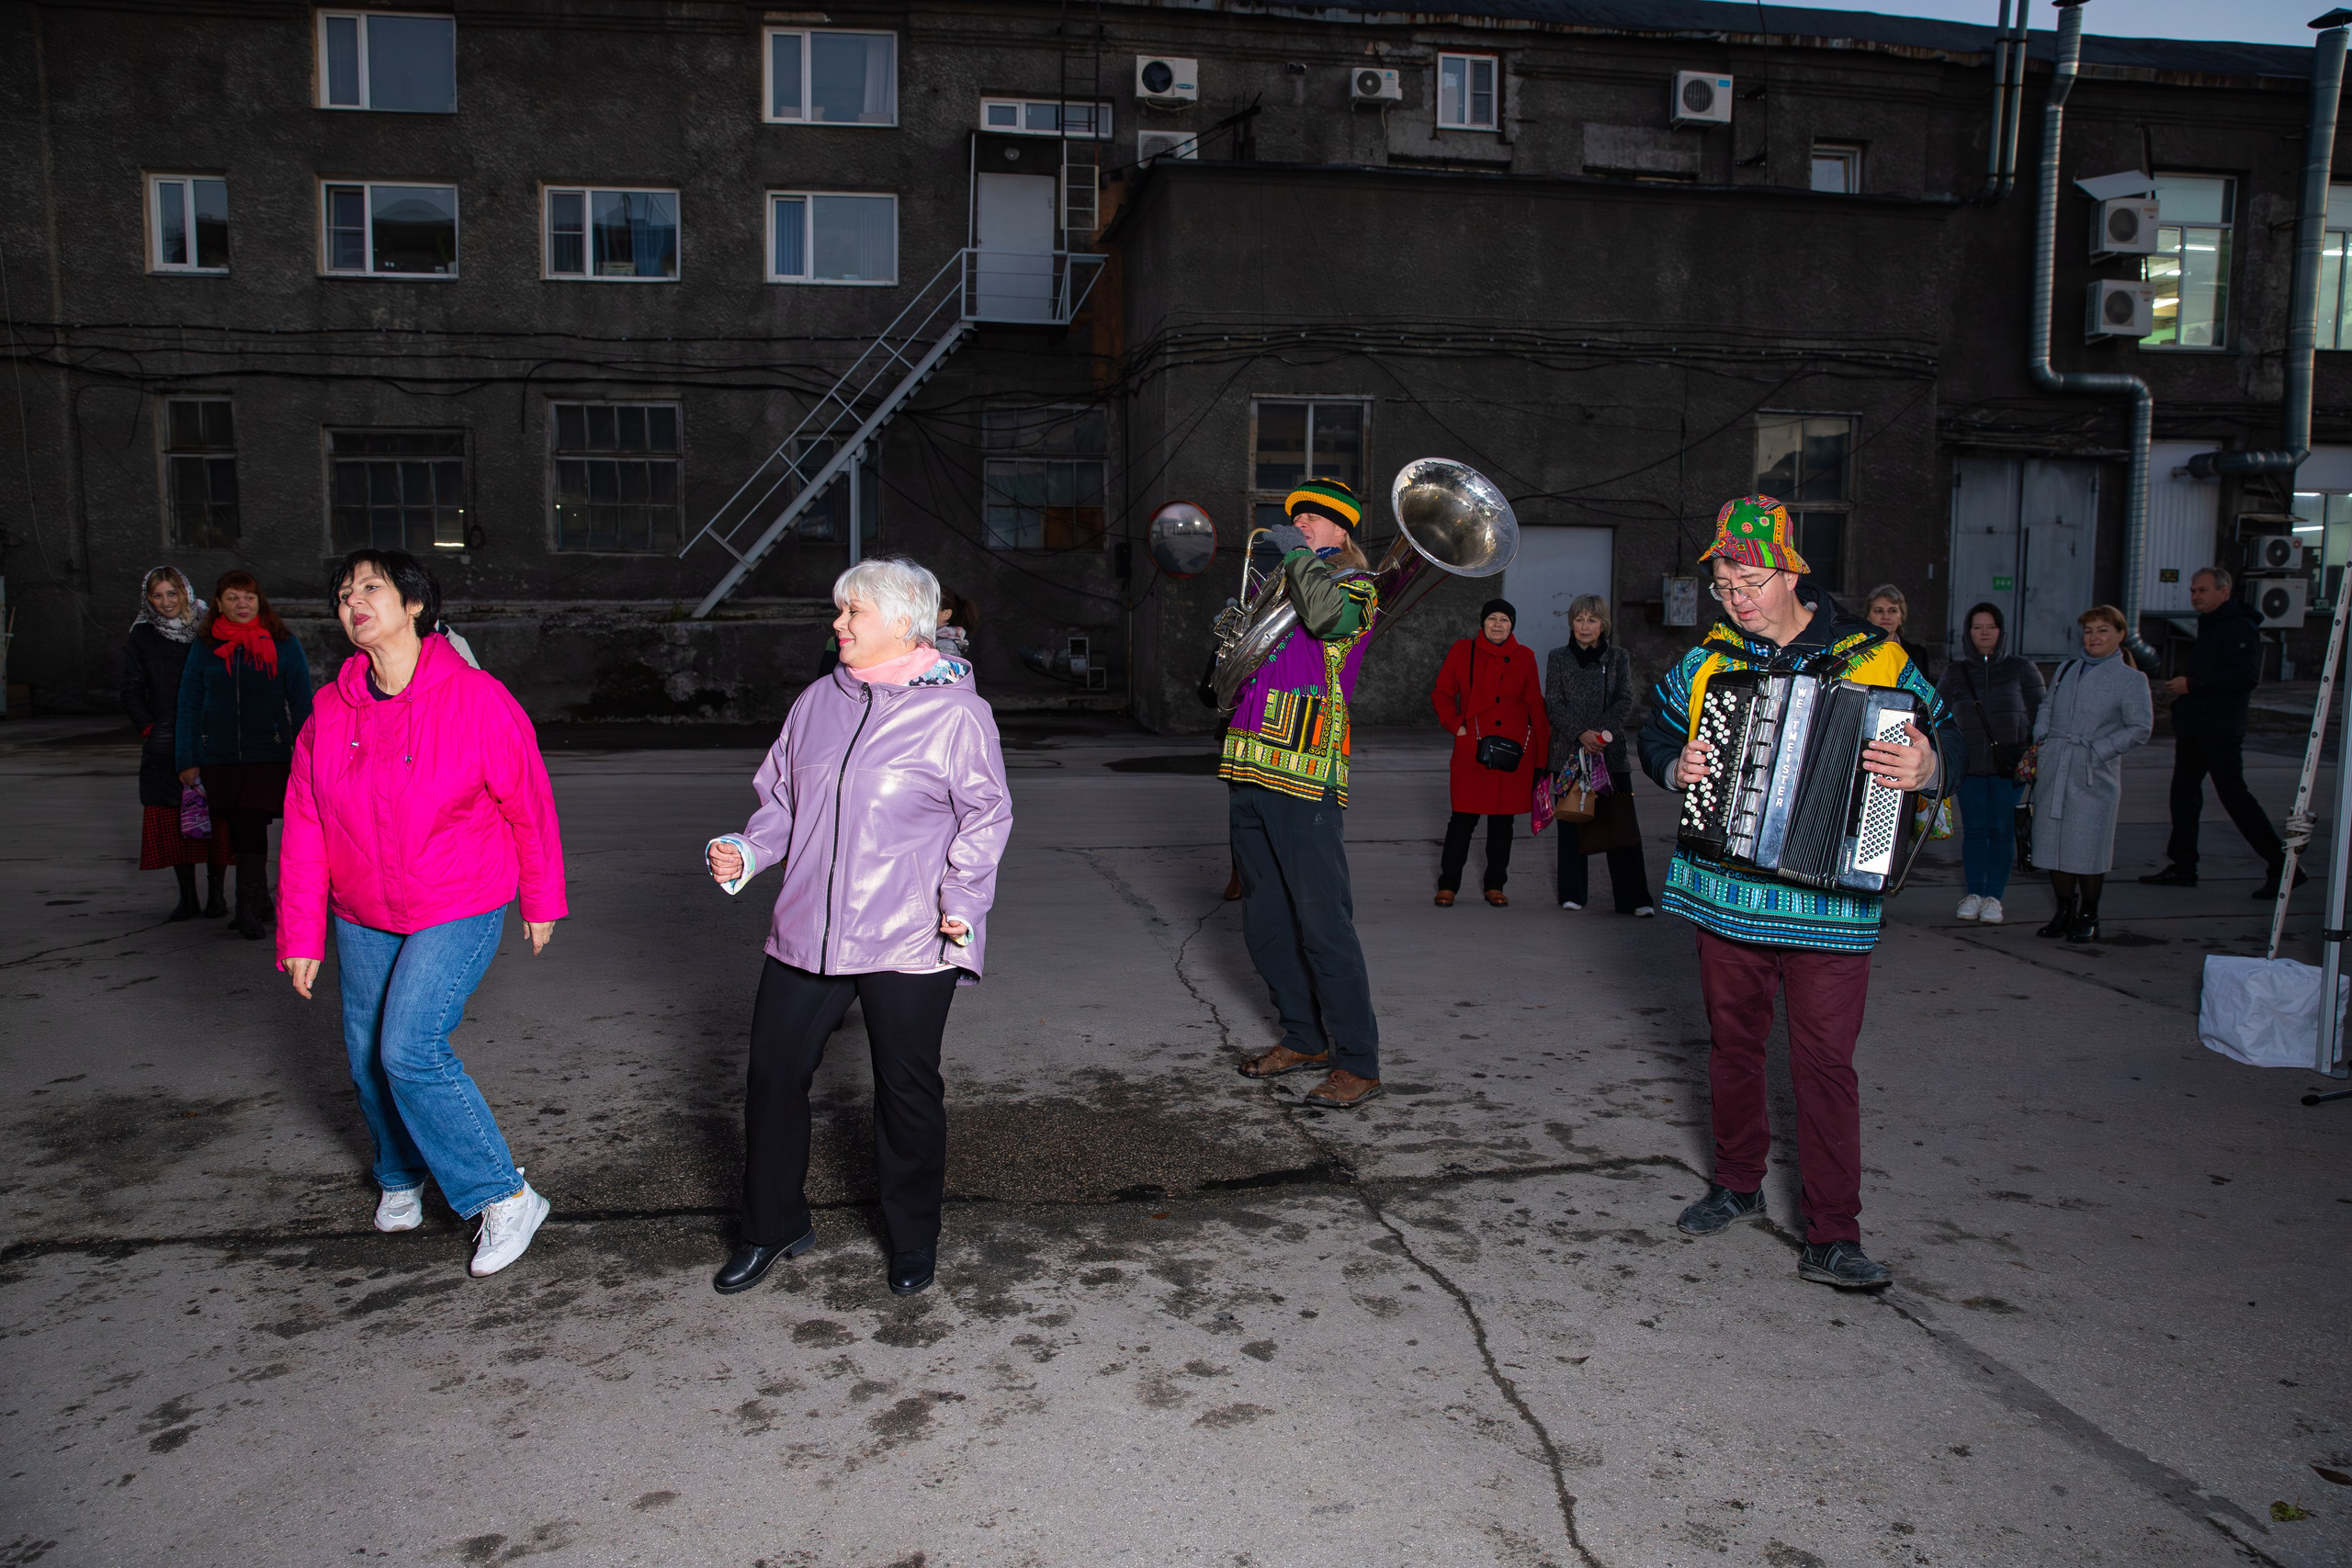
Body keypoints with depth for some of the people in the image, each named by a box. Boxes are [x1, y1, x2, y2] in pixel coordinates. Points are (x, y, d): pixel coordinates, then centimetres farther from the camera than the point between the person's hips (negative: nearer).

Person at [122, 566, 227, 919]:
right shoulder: (141, 637, 8)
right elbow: (132, 692, 9)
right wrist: (149, 729, -3)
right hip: (164, 746, 1)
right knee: (172, 823, 0)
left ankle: (215, 895, 8)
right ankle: (187, 898, 7)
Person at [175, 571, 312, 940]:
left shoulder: (282, 645, 2)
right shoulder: (205, 648, 8)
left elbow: (301, 704, 4)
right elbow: (189, 705, 11)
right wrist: (188, 760, 6)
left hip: (267, 756, -3)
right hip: (218, 757, 3)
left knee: (252, 827, -11)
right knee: (236, 830, 6)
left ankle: (248, 909, -6)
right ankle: (261, 903, 19)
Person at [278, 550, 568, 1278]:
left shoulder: (477, 700, -14)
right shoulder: (331, 711, -1)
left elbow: (529, 804, -5)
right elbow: (304, 829, 4)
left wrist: (542, 901, 2)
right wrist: (301, 935, 3)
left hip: (457, 910, -5)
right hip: (362, 917, 5)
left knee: (410, 1049, -16)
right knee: (368, 1056, 13)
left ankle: (505, 1198, -4)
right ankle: (400, 1178, 40)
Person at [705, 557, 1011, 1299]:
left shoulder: (955, 712, -6)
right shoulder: (817, 703, 9)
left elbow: (986, 817, -4)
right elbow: (781, 800, 16)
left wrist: (961, 896, -14)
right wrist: (745, 851, -1)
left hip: (909, 942, -5)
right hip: (806, 930, 5)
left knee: (907, 1087, 8)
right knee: (773, 1073, 7)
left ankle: (913, 1239, 28)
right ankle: (774, 1225, 28)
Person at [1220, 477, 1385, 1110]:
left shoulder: (1355, 585, 3)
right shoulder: (1277, 586, 21)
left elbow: (1327, 615, -21)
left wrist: (1299, 553, -9)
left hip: (1306, 778, -7)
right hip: (1248, 772, 7)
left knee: (1322, 922, -9)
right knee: (1264, 921, 13)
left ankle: (1357, 1064, 0)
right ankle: (1304, 1039, 27)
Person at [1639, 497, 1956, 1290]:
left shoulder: (1874, 657, -1)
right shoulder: (1706, 660, 6)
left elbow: (1942, 732, 5)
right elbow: (1655, 729, 18)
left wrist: (1927, 767, -18)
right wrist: (1675, 766, -4)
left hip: (1830, 905, -3)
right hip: (1726, 890, 3)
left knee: (1824, 1062, -4)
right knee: (1733, 1042, 15)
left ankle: (1832, 1238, 3)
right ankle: (1738, 1183, 34)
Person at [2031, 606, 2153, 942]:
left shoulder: (2131, 679, 0)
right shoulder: (2066, 670, 15)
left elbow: (2140, 729, -3)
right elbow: (2046, 710, 22)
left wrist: (2099, 751, -11)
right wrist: (2041, 742, 6)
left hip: (2094, 775, -4)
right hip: (2053, 771, 4)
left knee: (2088, 850, -2)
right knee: (2054, 843, 6)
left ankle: (2088, 918, 12)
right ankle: (2064, 912, 20)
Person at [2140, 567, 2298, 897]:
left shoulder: (2240, 628, -12)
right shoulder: (2208, 626, 19)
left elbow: (2246, 677, -23)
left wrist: (2192, 685, -21)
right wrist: (2182, 686, 9)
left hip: (2220, 732, -10)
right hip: (2193, 730, 10)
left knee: (2234, 795, -10)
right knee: (2184, 794, 11)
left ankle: (2282, 866, -3)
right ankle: (2183, 867, 17)